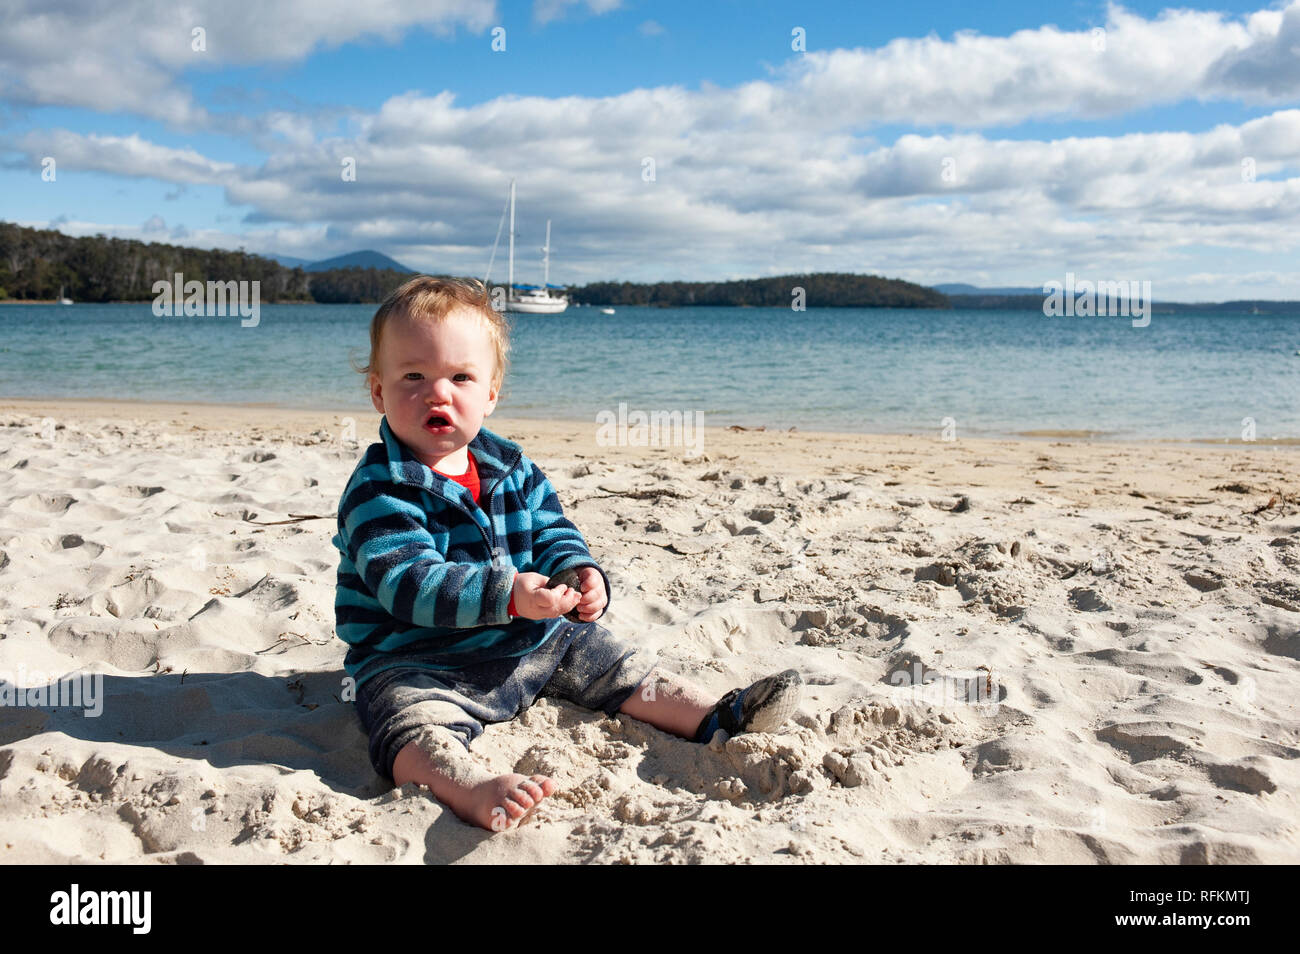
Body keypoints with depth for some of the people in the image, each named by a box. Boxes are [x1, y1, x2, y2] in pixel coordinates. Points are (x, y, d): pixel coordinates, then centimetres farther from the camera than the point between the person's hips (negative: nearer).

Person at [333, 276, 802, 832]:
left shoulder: (512, 469, 5)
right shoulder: (379, 490, -16)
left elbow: (553, 534, 8)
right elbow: (409, 583, -28)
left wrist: (582, 575, -16)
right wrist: (506, 594, -39)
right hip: (416, 662, -7)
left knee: (613, 662, 4)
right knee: (414, 725, -36)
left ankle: (716, 718, 7)